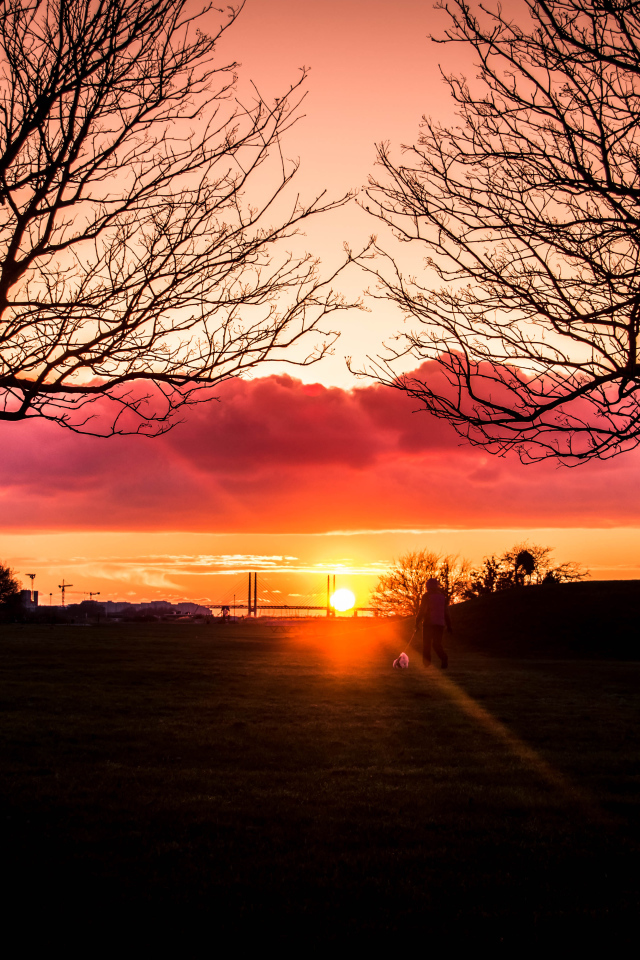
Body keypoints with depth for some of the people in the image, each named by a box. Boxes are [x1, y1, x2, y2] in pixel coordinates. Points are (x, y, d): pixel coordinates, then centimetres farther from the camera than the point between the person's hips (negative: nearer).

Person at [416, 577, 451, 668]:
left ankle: (426, 662, 5)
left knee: (426, 643, 8)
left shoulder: (426, 596, -4)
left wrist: (417, 623, 2)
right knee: (437, 644, 8)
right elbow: (446, 612, 10)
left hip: (428, 623, -3)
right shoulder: (443, 596, 9)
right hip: (440, 623, 3)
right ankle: (444, 657, -17)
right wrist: (449, 626, 13)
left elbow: (421, 611, -7)